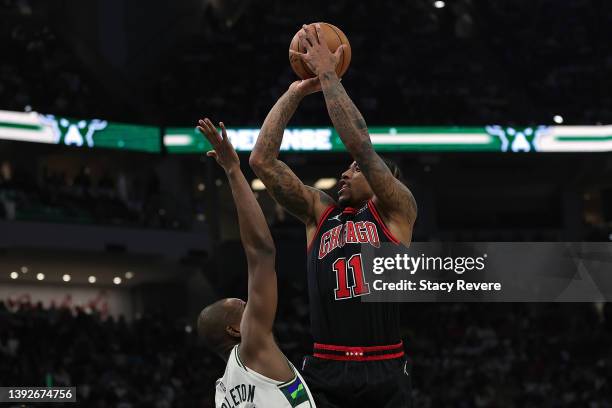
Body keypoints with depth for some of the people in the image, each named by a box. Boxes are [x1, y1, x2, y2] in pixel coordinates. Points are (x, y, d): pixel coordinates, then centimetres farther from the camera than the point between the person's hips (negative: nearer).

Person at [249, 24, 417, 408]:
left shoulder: (396, 210, 7)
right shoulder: (320, 211, 17)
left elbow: (360, 144, -7)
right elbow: (262, 161, 9)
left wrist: (327, 74, -4)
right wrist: (295, 93, 7)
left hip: (385, 375, -2)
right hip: (325, 374, 3)